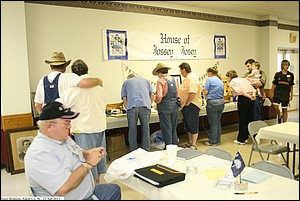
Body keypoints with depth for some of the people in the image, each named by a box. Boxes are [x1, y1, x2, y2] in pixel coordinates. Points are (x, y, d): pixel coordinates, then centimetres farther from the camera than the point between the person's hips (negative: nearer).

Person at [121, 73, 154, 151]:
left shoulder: (126, 82, 24)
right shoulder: (145, 80, 27)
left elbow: (124, 98, 13)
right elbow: (152, 95, 17)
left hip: (132, 106, -1)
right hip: (145, 106, 1)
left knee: (132, 130, 5)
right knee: (146, 129, 7)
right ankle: (146, 150, 9)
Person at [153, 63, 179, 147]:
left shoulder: (160, 80, -13)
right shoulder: (173, 79, 7)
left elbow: (159, 96, -21)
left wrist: (157, 101, -2)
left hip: (165, 106, -6)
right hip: (175, 105, 6)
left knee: (166, 128, 4)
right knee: (174, 128, 17)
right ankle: (175, 145, 26)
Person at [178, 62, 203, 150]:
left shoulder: (191, 78, -17)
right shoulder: (188, 77, 17)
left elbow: (192, 93, -26)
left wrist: (187, 103, -20)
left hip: (191, 106, -11)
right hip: (187, 106, 11)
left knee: (193, 126, -3)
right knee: (188, 125, 16)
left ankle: (194, 145, 4)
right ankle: (190, 142, 27)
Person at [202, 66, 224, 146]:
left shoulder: (209, 79, -7)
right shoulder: (220, 80, 16)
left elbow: (205, 92, -8)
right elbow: (221, 92, 18)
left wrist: (202, 89, 11)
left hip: (213, 102, -8)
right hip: (221, 102, 8)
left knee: (213, 123, 0)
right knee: (218, 122, 14)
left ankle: (213, 142, 8)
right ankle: (218, 140, 21)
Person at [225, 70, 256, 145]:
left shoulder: (232, 82, 1)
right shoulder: (244, 79, 23)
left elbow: (239, 91, -16)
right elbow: (253, 89, 11)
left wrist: (249, 96, -13)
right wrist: (253, 95, -4)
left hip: (243, 99, -7)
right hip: (250, 99, 7)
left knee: (242, 119, 2)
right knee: (249, 118, 15)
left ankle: (241, 140, 11)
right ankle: (245, 137, 26)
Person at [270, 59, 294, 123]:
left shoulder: (291, 75, 2)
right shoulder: (277, 74, 0)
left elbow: (291, 86, 7)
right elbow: (274, 84, 5)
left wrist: (291, 95, 7)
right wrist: (272, 93, 2)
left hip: (286, 94, 1)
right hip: (278, 93, -1)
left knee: (284, 109, 5)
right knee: (275, 106, -17)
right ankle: (279, 116, 13)